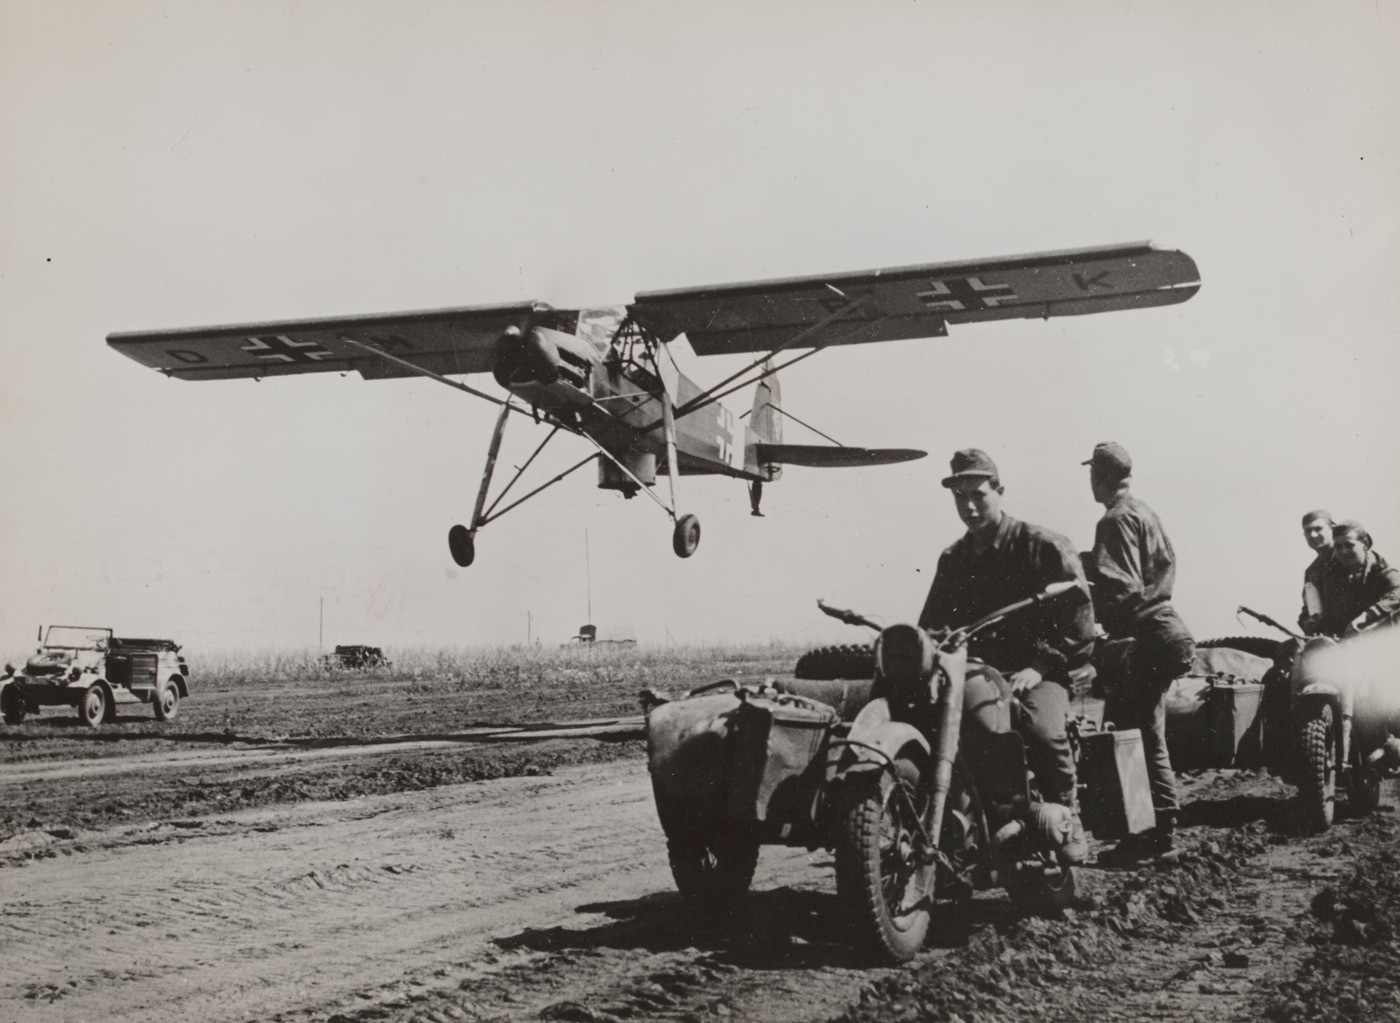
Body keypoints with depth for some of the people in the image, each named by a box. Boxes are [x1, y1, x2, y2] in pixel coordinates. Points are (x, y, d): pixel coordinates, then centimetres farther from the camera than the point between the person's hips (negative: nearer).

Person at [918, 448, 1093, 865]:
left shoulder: (1043, 546, 2)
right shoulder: (953, 560, 20)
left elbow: (1078, 619, -4)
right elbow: (932, 623, 24)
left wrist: (1042, 665, -15)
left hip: (1036, 670, -4)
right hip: (977, 668, 4)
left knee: (1042, 730, -35)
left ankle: (1067, 818, -9)